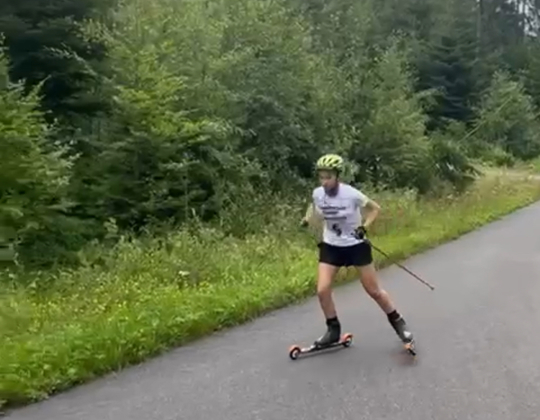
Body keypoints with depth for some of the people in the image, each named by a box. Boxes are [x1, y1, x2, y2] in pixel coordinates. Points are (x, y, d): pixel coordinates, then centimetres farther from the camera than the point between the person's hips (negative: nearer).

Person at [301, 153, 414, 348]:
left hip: (356, 245, -3)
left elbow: (375, 208, -9)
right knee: (322, 290, -9)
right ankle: (333, 330, 13)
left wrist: (364, 227, -23)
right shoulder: (317, 193, -12)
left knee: (374, 290, 5)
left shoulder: (351, 194, -23)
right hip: (331, 246, 3)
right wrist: (306, 219, -6)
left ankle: (398, 322, 28)